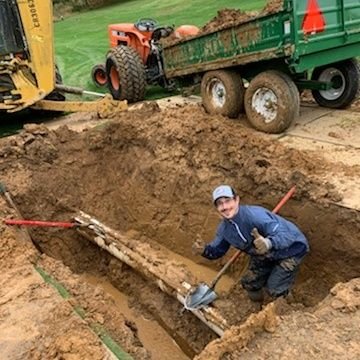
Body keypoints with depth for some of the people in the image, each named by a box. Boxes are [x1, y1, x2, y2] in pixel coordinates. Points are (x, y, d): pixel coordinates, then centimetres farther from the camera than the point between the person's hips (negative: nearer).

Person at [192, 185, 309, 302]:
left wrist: (269, 243, -66)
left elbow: (285, 236, -44)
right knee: (249, 283, 10)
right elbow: (217, 249, -1)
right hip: (266, 254, 7)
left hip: (290, 248, -7)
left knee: (274, 289, -11)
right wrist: (204, 250, -24)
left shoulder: (255, 215, -38)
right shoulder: (224, 228, -14)